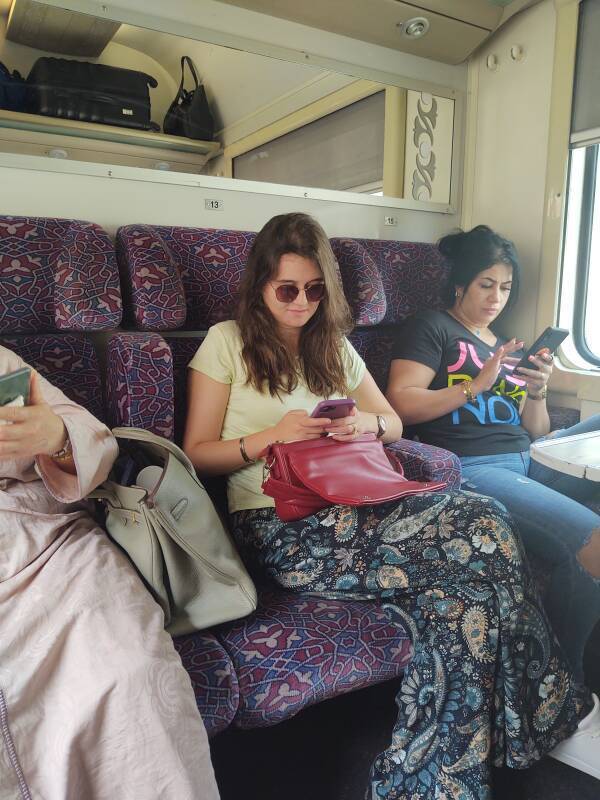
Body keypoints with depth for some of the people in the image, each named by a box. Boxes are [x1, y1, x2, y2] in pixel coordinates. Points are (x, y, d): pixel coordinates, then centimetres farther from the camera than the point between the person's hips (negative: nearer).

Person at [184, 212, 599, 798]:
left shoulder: (334, 346, 21)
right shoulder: (227, 342, 6)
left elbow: (393, 424, 23)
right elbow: (196, 455, 2)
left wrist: (365, 424, 0)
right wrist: (272, 437, -13)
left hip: (353, 509, 6)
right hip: (279, 529, -5)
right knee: (481, 531, -26)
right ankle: (545, 709, -6)